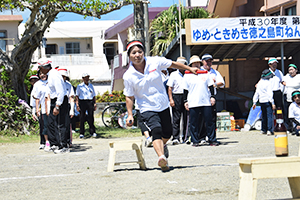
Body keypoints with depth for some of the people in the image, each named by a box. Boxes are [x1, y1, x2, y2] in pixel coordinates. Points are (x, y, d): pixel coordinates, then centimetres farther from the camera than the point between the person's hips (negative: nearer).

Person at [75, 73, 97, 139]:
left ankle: (92, 132, 5)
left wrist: (95, 103, 10)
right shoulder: (80, 86, 6)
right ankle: (82, 133, 0)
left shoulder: (91, 86, 17)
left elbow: (94, 95, 20)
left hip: (90, 102, 3)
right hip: (82, 102, -3)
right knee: (82, 118, -4)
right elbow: (77, 96, 3)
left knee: (91, 117, -1)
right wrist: (77, 104, -7)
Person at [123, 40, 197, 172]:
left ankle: (162, 146, 47)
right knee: (156, 130, -28)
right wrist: (130, 115, -10)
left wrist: (189, 69, 16)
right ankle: (162, 157, -44)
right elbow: (129, 97, -1)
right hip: (147, 109, -3)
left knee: (167, 134, 12)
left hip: (163, 106, 4)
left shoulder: (155, 62, -8)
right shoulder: (128, 76, -11)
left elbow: (173, 64, 9)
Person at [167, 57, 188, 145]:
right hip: (176, 97, -3)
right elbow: (170, 88, 4)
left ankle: (185, 137, 11)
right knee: (176, 118, -6)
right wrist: (171, 99, -7)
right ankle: (175, 138, -8)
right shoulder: (173, 74, 8)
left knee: (186, 118, 3)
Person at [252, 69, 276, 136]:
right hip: (268, 101, -7)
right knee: (269, 115, -6)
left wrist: (254, 102, 17)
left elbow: (256, 93, 12)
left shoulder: (259, 83, 10)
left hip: (261, 101, 7)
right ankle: (269, 130, -13)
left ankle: (263, 130, 19)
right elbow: (270, 93, -15)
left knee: (263, 115, 15)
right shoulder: (268, 83, -10)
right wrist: (272, 103, -16)